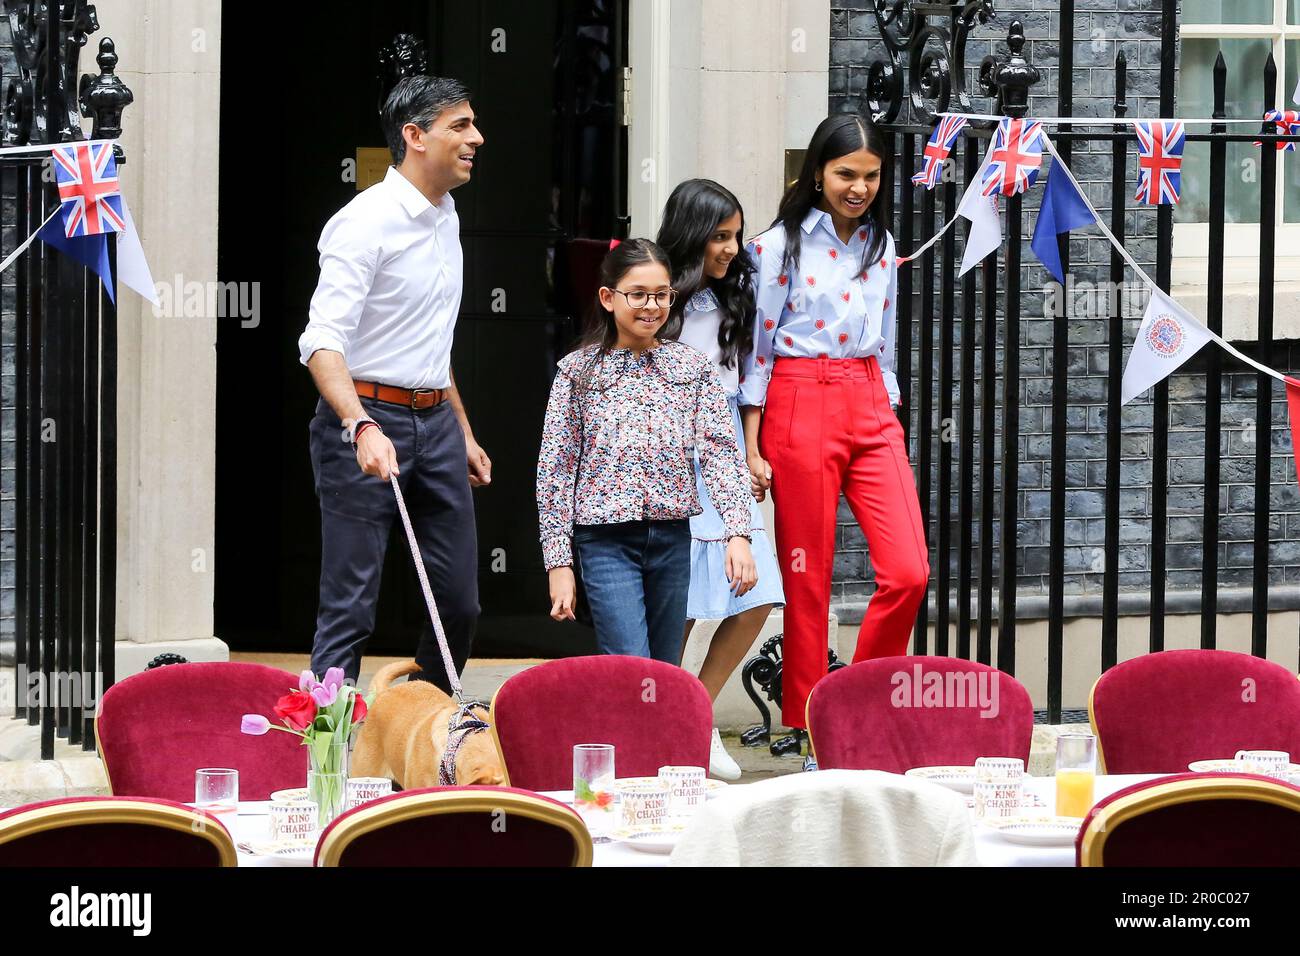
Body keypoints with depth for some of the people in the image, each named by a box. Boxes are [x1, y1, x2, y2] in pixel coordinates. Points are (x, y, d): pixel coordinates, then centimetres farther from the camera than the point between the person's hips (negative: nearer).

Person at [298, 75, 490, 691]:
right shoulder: (366, 221, -14)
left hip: (435, 420, 8)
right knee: (350, 607, -8)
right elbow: (322, 341, -23)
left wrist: (463, 432, 26)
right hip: (365, 418, -8)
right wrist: (362, 427, -37)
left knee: (459, 601, 9)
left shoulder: (445, 217, 15)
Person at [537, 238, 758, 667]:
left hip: (672, 537, 3)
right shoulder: (578, 371, 0)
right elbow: (555, 470, 1)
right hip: (607, 540, -3)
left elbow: (721, 452, 0)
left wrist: (738, 533, -13)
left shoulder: (692, 367, 6)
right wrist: (559, 562, -3)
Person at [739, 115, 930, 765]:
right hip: (801, 406, -5)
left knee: (908, 571, -7)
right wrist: (752, 448, -6)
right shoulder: (781, 245, -4)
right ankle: (803, 728, 10)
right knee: (807, 580, 0)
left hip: (871, 409, 5)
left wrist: (889, 425, 16)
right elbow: (756, 350, -3)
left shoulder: (881, 246, 12)